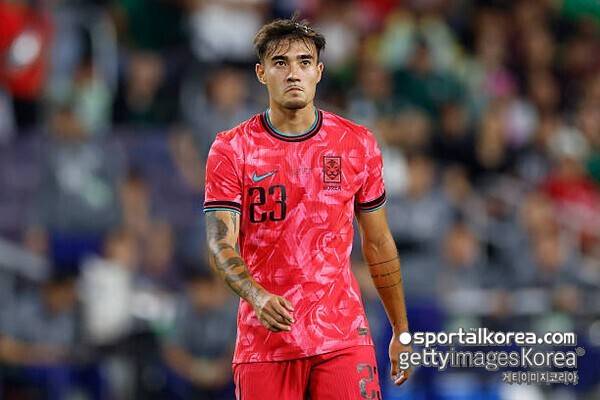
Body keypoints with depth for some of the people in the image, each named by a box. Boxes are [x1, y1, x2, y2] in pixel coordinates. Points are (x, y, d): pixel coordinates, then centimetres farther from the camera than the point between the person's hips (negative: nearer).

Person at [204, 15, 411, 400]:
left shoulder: (358, 144, 7)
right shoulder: (231, 149, 1)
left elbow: (378, 244, 14)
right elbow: (221, 243, -7)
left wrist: (401, 332, 14)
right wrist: (257, 296, -26)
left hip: (344, 339, 1)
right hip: (265, 344, -1)